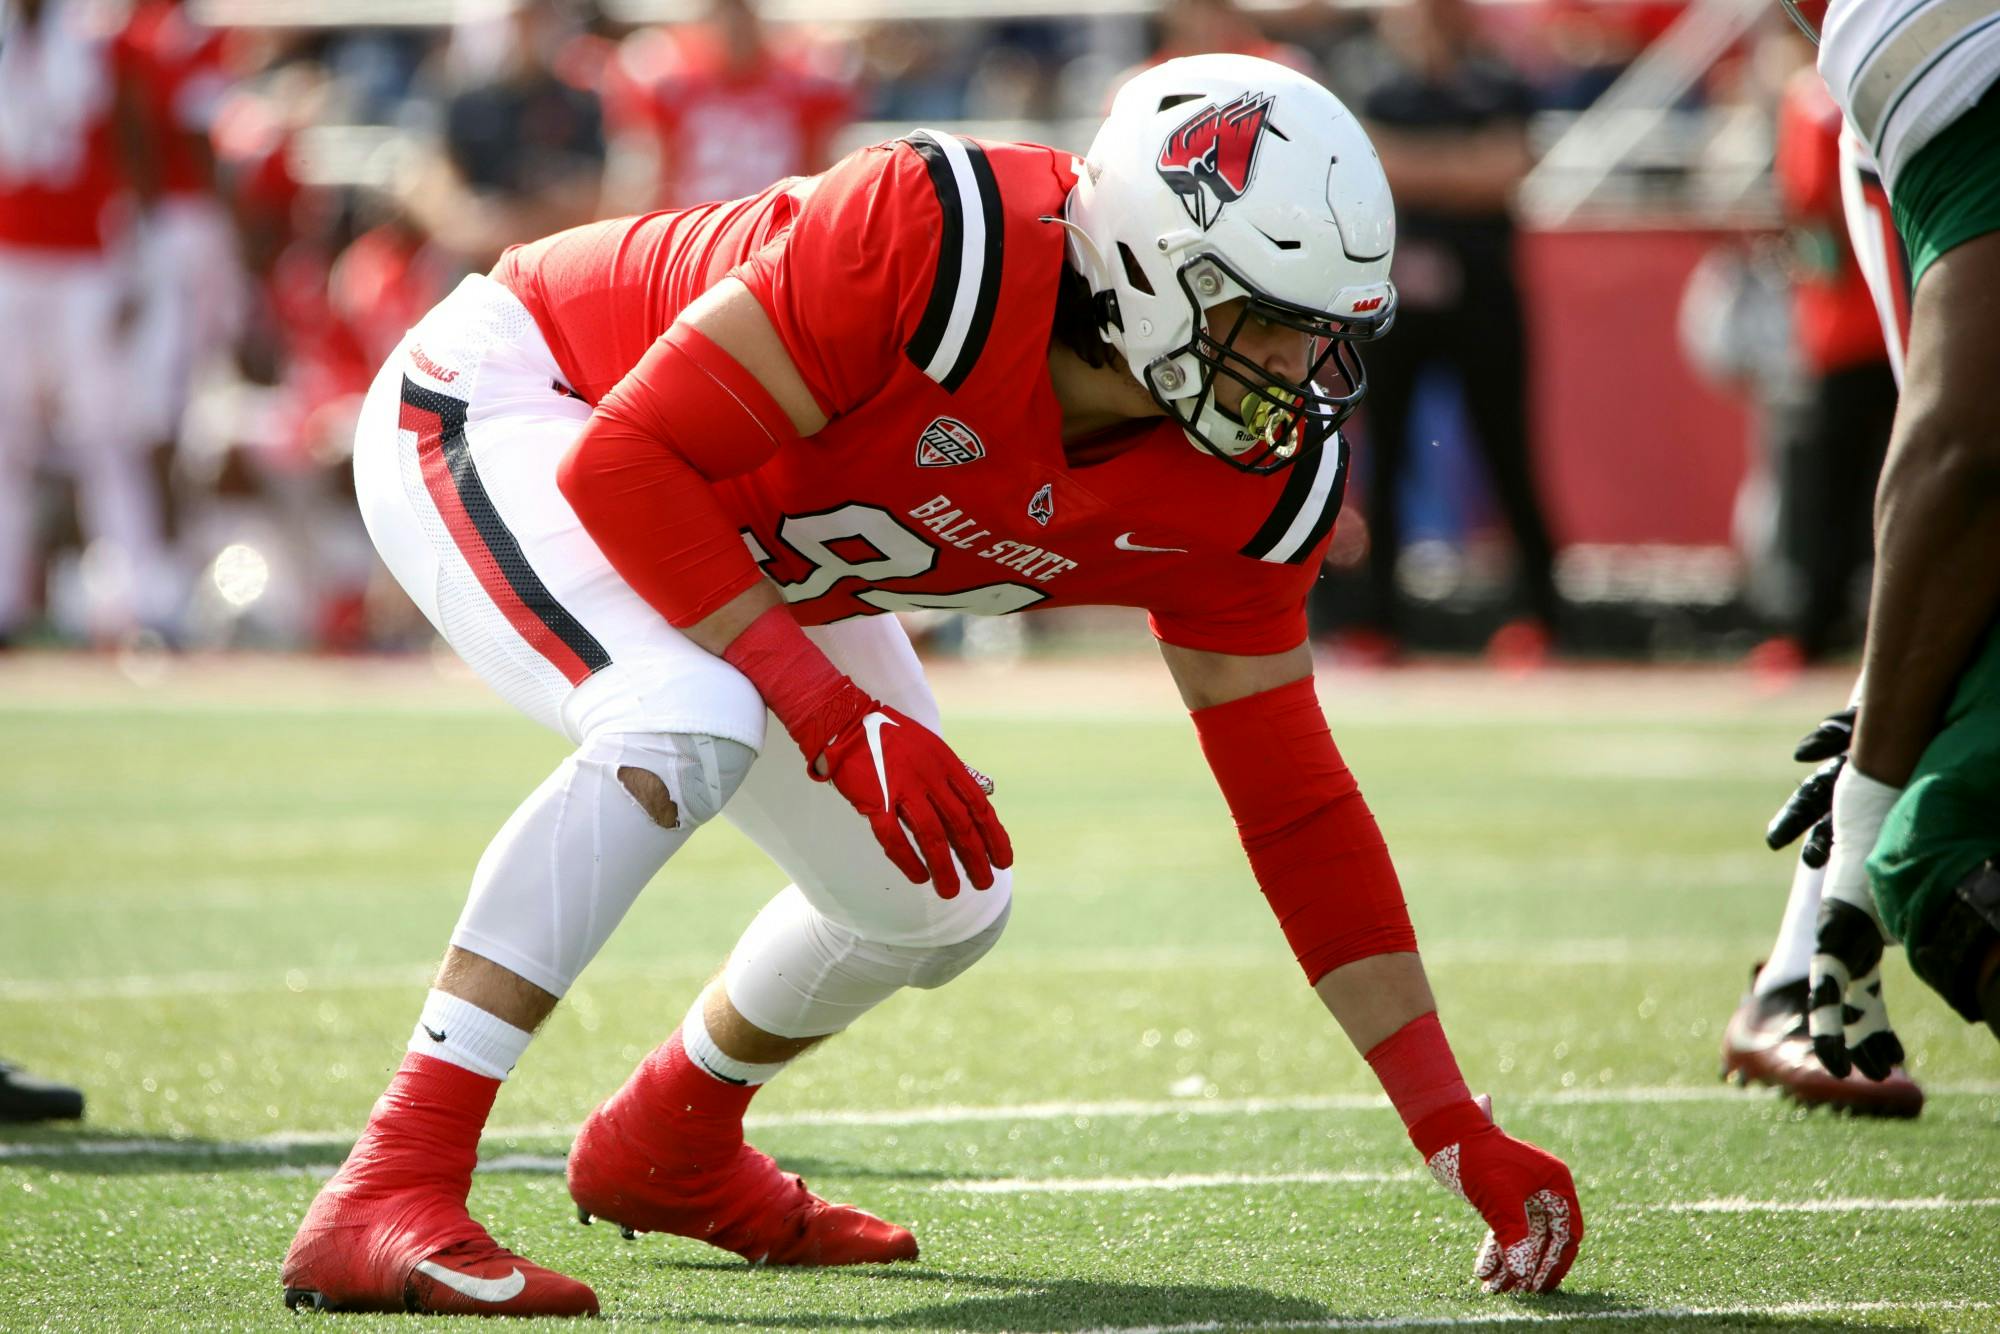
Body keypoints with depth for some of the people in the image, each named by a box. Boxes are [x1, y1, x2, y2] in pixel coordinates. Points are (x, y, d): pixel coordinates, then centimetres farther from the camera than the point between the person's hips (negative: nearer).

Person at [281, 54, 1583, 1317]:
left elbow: (1297, 807, -7)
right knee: (684, 728, -35)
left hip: (741, 562, 8)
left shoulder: (1246, 482, -15)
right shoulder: (948, 243, -38)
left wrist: (1461, 1134, -10)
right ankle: (388, 1197, -33)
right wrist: (837, 719, -38)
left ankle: (670, 1148, 36)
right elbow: (625, 461, -34)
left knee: (940, 904, 7)